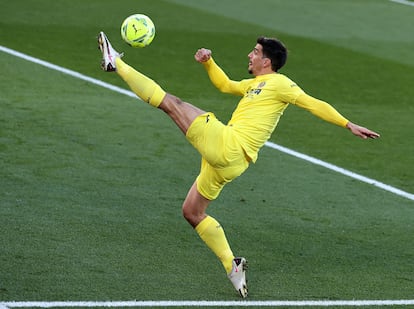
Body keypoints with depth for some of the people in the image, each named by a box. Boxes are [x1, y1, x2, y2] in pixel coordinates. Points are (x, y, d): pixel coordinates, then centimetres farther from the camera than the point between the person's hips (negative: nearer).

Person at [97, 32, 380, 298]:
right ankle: (233, 268, 11)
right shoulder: (254, 84, 25)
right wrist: (208, 62, 25)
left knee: (171, 102, -7)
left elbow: (314, 104, -4)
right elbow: (225, 85, 41)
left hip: (226, 145, -10)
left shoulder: (278, 83, -1)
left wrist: (349, 125, -9)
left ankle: (117, 64, -10)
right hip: (226, 162, 10)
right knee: (192, 212, 15)